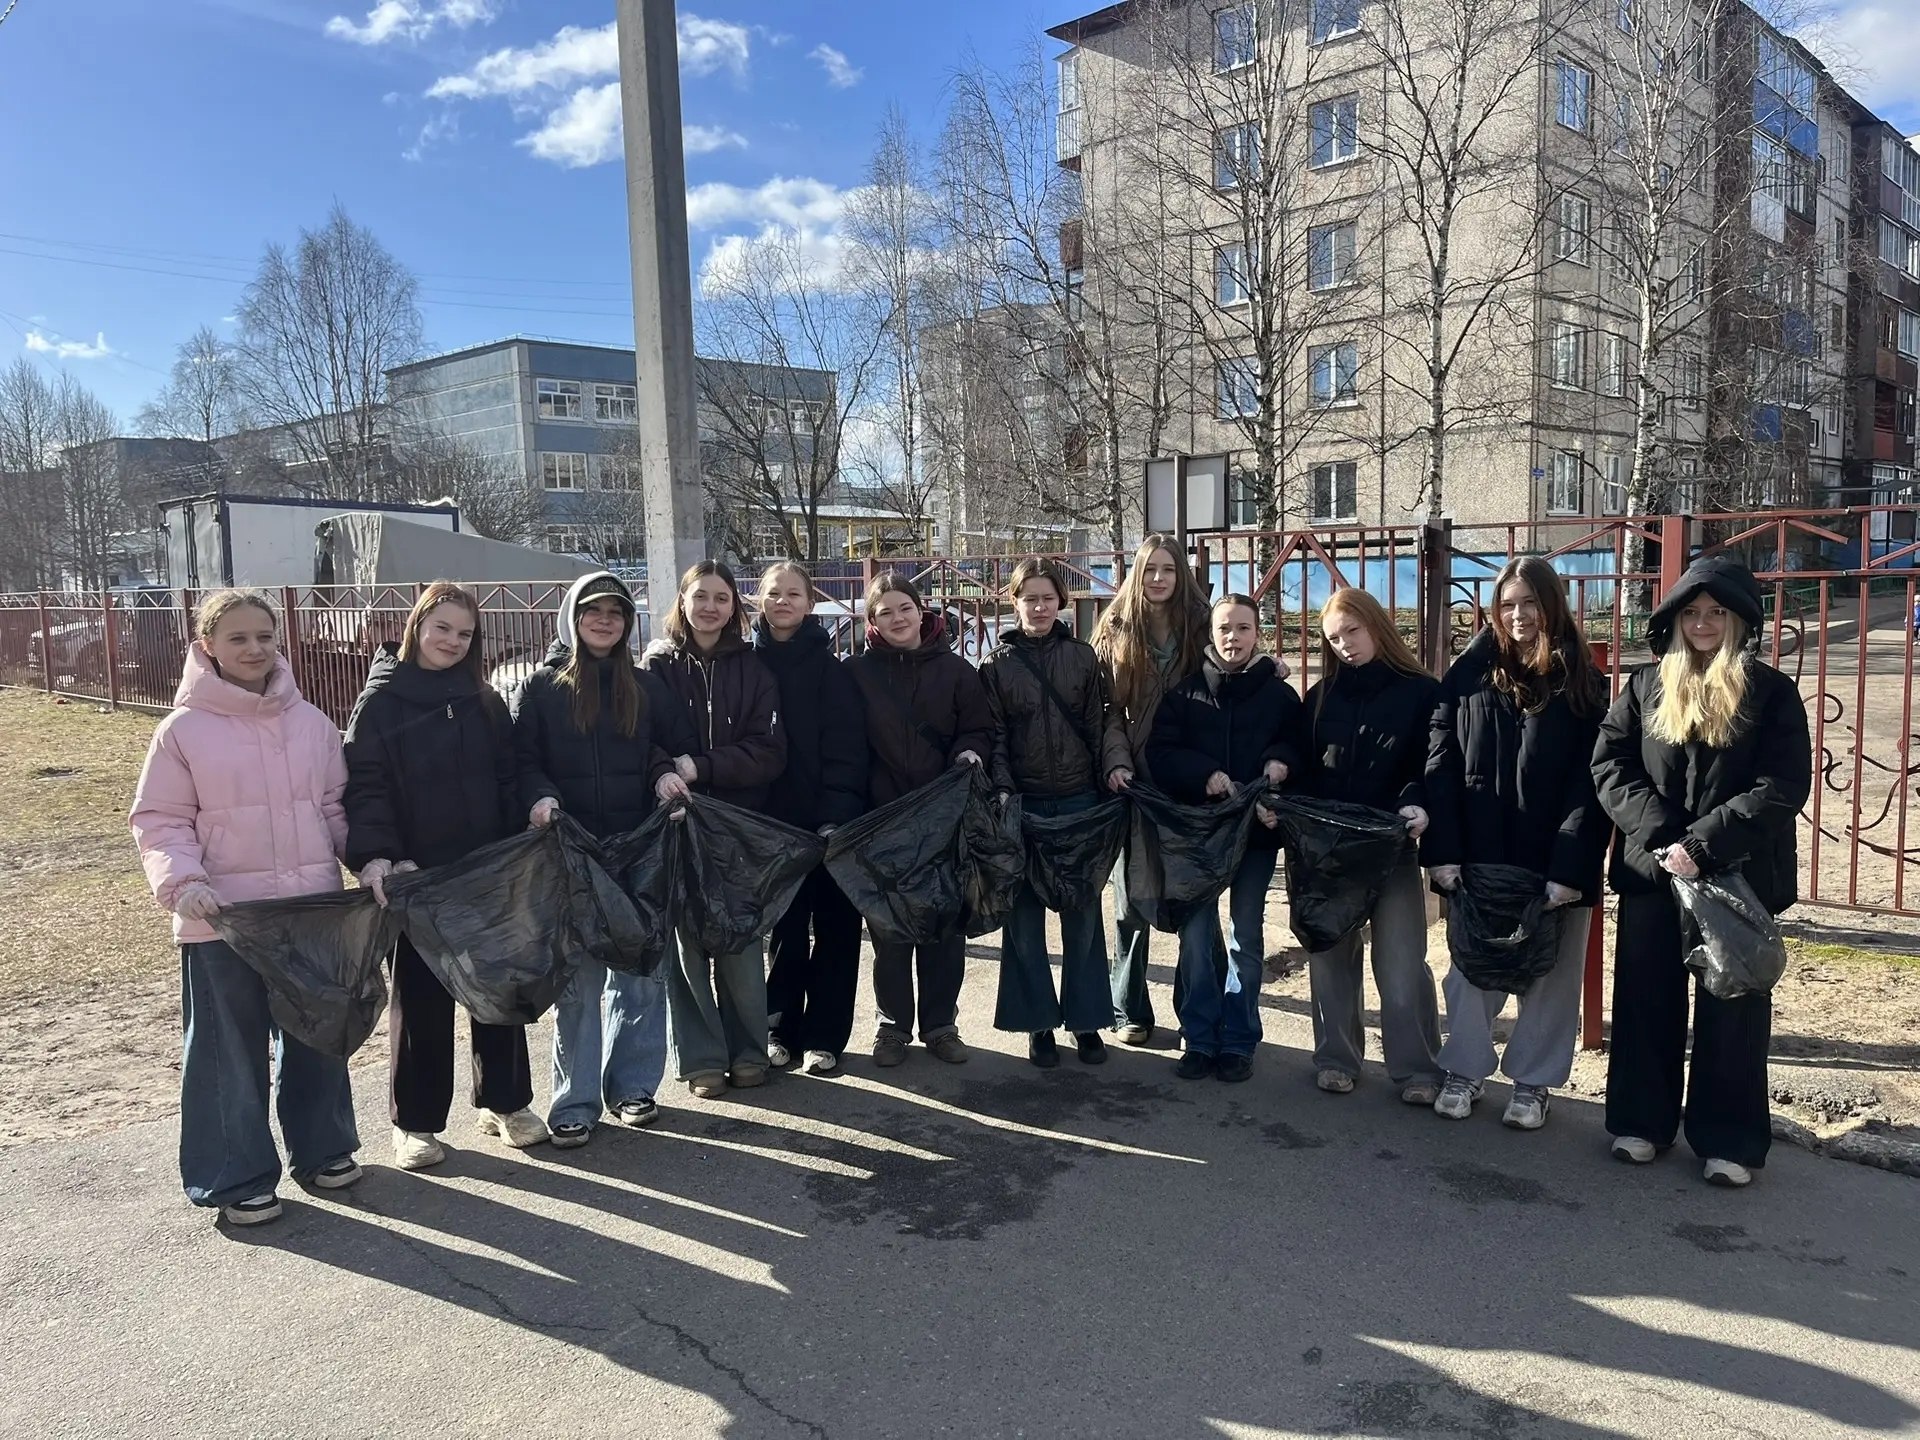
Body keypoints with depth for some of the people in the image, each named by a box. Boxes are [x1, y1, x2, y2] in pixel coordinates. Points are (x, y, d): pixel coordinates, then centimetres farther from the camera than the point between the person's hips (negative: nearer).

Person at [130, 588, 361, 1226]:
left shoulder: (313, 723, 5)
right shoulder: (183, 730, -5)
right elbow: (160, 821, -3)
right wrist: (183, 882, -19)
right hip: (224, 919, -3)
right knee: (231, 1050, 7)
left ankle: (323, 1149, 33)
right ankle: (238, 1178, 22)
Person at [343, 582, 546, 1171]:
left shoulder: (485, 702, 9)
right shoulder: (381, 701, -4)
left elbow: (508, 780, 9)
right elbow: (365, 787, -10)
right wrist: (374, 855, -24)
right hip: (418, 879, -4)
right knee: (421, 999, 6)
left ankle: (505, 1101, 27)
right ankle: (415, 1121, 20)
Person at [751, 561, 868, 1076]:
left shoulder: (829, 668, -4)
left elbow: (845, 748, -9)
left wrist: (836, 817, -18)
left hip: (828, 821, -2)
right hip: (773, 820, 2)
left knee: (834, 927, 4)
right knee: (785, 928, 9)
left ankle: (823, 1035, 15)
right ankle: (782, 1027, 23)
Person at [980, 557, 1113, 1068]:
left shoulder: (1083, 657, 6)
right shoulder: (997, 663, 3)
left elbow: (1097, 726, 6)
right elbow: (994, 735, 0)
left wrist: (1107, 786, 1)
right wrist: (1003, 790, -12)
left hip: (1079, 801, 1)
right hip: (1024, 804, -1)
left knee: (1083, 915, 7)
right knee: (1025, 917, 4)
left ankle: (1086, 1019, 19)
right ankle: (1038, 1023, 15)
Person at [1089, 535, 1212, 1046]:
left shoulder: (1199, 629, 5)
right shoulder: (1115, 634, 5)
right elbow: (1108, 711, 1)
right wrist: (1116, 762, -13)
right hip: (1136, 784, 0)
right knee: (1131, 902, 4)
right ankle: (1130, 1010, 15)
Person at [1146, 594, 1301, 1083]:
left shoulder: (1280, 695, 4)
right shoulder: (1185, 691, 2)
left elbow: (1298, 753, 5)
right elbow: (1161, 752, -4)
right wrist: (1206, 774, -19)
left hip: (1257, 831, 0)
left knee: (1245, 939, 7)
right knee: (1196, 937, 1)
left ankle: (1238, 1042, 17)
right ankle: (1200, 1039, 12)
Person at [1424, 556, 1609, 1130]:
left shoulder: (1581, 683, -1)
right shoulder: (1470, 673, 2)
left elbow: (1590, 781, -7)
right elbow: (1442, 765, -2)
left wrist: (1571, 867, -15)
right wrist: (1443, 851, -10)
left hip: (1553, 861, -1)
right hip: (1479, 855, 1)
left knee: (1550, 973, 9)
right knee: (1472, 966, 11)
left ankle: (1534, 1081, 24)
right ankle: (1465, 1070, 26)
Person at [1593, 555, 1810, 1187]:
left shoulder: (1771, 692, -2)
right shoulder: (1645, 686, 5)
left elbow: (1783, 787, -11)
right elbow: (1609, 765, -2)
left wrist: (1704, 845, -19)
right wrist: (1660, 835, -15)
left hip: (1739, 875, -2)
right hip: (1651, 870, 2)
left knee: (1733, 1004, 6)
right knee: (1646, 997, 10)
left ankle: (1728, 1140, 17)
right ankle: (1641, 1119, 23)